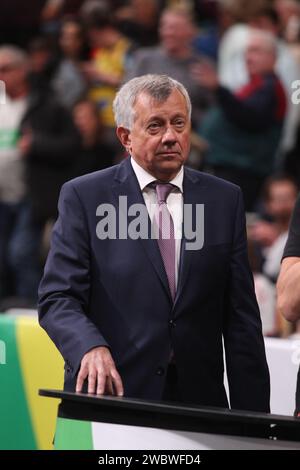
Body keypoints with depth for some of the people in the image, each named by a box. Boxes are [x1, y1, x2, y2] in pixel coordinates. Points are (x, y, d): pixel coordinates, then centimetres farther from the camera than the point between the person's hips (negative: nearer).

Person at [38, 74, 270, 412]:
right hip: (111, 395, -2)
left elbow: (241, 317, 8)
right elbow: (57, 298, -6)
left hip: (198, 399, 3)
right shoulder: (83, 197, 1)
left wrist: (252, 420, 3)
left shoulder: (225, 199, 10)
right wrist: (91, 347, -27)